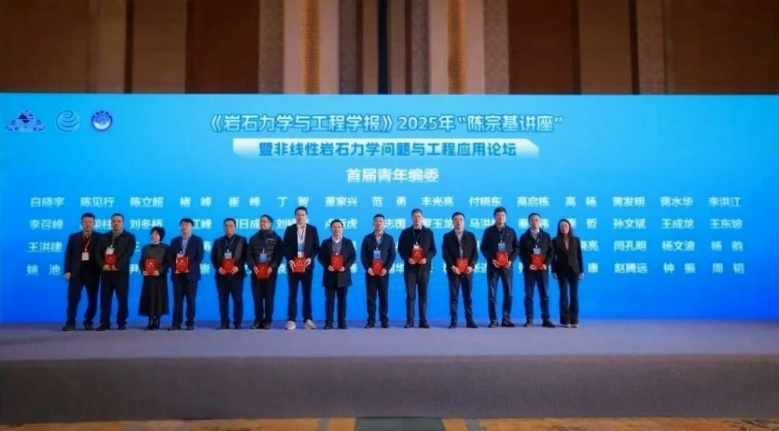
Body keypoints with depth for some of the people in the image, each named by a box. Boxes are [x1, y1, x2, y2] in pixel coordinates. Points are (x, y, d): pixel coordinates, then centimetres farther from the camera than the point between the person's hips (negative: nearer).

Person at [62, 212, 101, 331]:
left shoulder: (99, 237, 4)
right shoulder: (73, 237, 10)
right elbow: (68, 255, 8)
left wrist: (101, 269, -7)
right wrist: (67, 271, -1)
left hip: (93, 272, -1)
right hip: (76, 272, 1)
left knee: (92, 299, 3)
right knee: (73, 298, -3)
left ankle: (88, 322, 15)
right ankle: (70, 323, 2)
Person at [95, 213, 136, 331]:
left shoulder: (129, 237, 4)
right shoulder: (104, 237, 16)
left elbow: (129, 253, -8)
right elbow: (98, 253, 7)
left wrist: (117, 266, -17)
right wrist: (103, 265, -11)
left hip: (121, 272, -3)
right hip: (106, 272, 3)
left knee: (122, 299, -1)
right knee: (105, 298, 2)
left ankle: (122, 323, 7)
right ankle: (105, 323, 7)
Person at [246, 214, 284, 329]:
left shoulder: (276, 238, 7)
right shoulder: (253, 238, 14)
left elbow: (279, 254, -1)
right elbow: (249, 254, 7)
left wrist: (272, 267, -13)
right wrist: (253, 266, -9)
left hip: (270, 272, -2)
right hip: (256, 272, 2)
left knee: (269, 297, -1)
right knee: (257, 297, 1)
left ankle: (267, 321, 5)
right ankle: (258, 320, 8)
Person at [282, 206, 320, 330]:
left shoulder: (312, 229, 6)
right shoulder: (289, 229, 5)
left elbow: (316, 247, 4)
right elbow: (285, 246, 2)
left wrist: (311, 258, -12)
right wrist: (289, 260, -11)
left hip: (307, 265, 0)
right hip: (293, 264, 0)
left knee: (307, 294, 5)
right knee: (292, 294, 1)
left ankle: (308, 319, 11)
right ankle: (291, 320, 4)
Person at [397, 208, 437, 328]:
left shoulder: (429, 232, 7)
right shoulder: (405, 232, 6)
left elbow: (433, 250, 5)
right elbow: (400, 249, 5)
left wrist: (426, 258, -13)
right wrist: (407, 258, -13)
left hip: (424, 267, 1)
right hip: (410, 267, -1)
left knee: (423, 295, 3)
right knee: (410, 295, -1)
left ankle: (423, 321, 8)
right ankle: (409, 321, 3)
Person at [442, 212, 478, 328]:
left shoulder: (471, 236, 10)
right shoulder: (447, 236, 6)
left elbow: (475, 253, 5)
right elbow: (445, 253, -1)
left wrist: (471, 266, -9)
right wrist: (452, 266, -14)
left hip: (467, 270, 1)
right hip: (454, 270, -1)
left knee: (468, 296, 3)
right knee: (453, 296, -1)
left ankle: (469, 321, 7)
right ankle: (453, 321, 2)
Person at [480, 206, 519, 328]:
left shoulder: (511, 231, 9)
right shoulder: (488, 231, 4)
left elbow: (516, 248, 7)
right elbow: (483, 248, 1)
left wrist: (511, 260, -8)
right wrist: (491, 260, -13)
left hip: (507, 266, 2)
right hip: (493, 266, -2)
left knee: (509, 294, 1)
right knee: (492, 294, -2)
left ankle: (506, 319, 9)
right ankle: (493, 320, 3)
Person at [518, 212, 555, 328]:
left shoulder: (546, 236, 11)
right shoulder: (524, 237, 8)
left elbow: (551, 252, 5)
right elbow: (521, 253, 2)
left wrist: (546, 264, -10)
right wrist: (528, 265, -13)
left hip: (543, 269, 1)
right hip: (529, 269, -1)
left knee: (544, 295, 1)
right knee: (528, 295, -1)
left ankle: (546, 319, 3)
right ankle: (529, 319, 2)